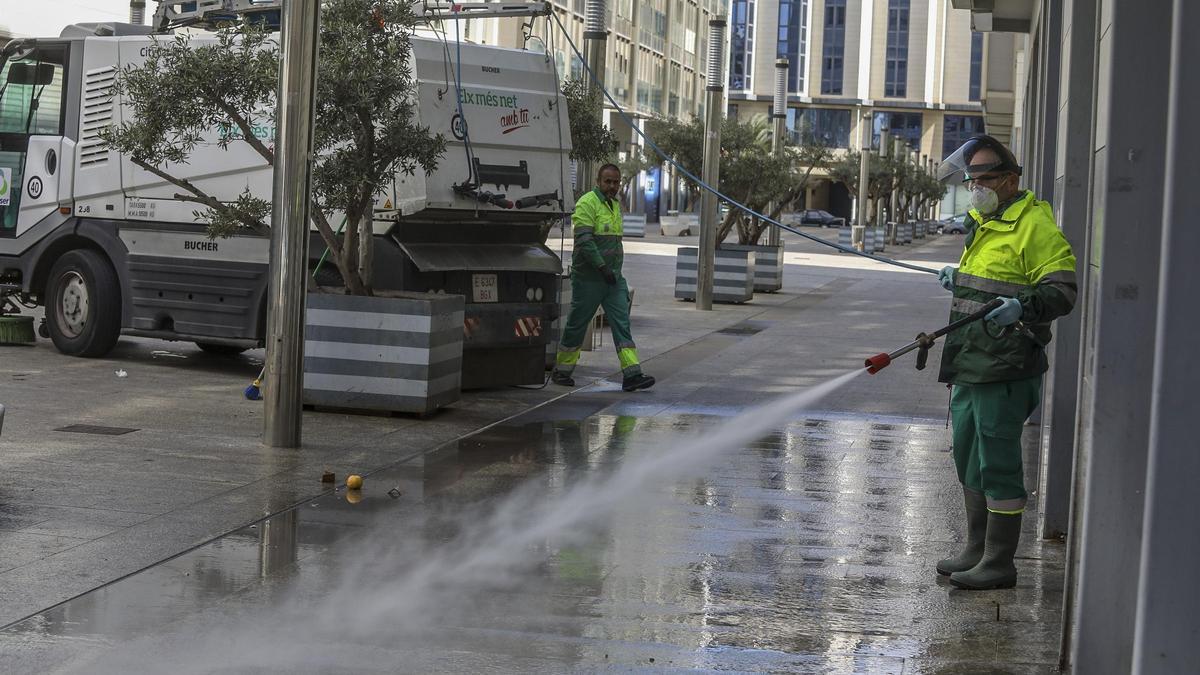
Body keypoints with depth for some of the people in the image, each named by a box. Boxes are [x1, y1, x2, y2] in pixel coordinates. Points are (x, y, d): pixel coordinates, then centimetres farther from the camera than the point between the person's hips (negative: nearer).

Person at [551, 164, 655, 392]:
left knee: (622, 324, -3)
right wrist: (602, 267, -23)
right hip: (589, 278, -7)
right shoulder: (587, 203, -11)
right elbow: (584, 240, -20)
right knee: (577, 325, 4)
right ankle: (561, 371, 19)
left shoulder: (615, 206, 16)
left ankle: (632, 375, -10)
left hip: (614, 278, 7)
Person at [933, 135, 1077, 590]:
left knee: (997, 465, -6)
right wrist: (960, 279, 27)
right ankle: (977, 552, 28)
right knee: (969, 461, 16)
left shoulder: (1034, 225, -11)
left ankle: (999, 564, 2)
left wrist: (1021, 306, -33)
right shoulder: (984, 223, 19)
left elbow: (1062, 291, -18)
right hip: (970, 368, 10)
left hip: (1004, 370, -10)